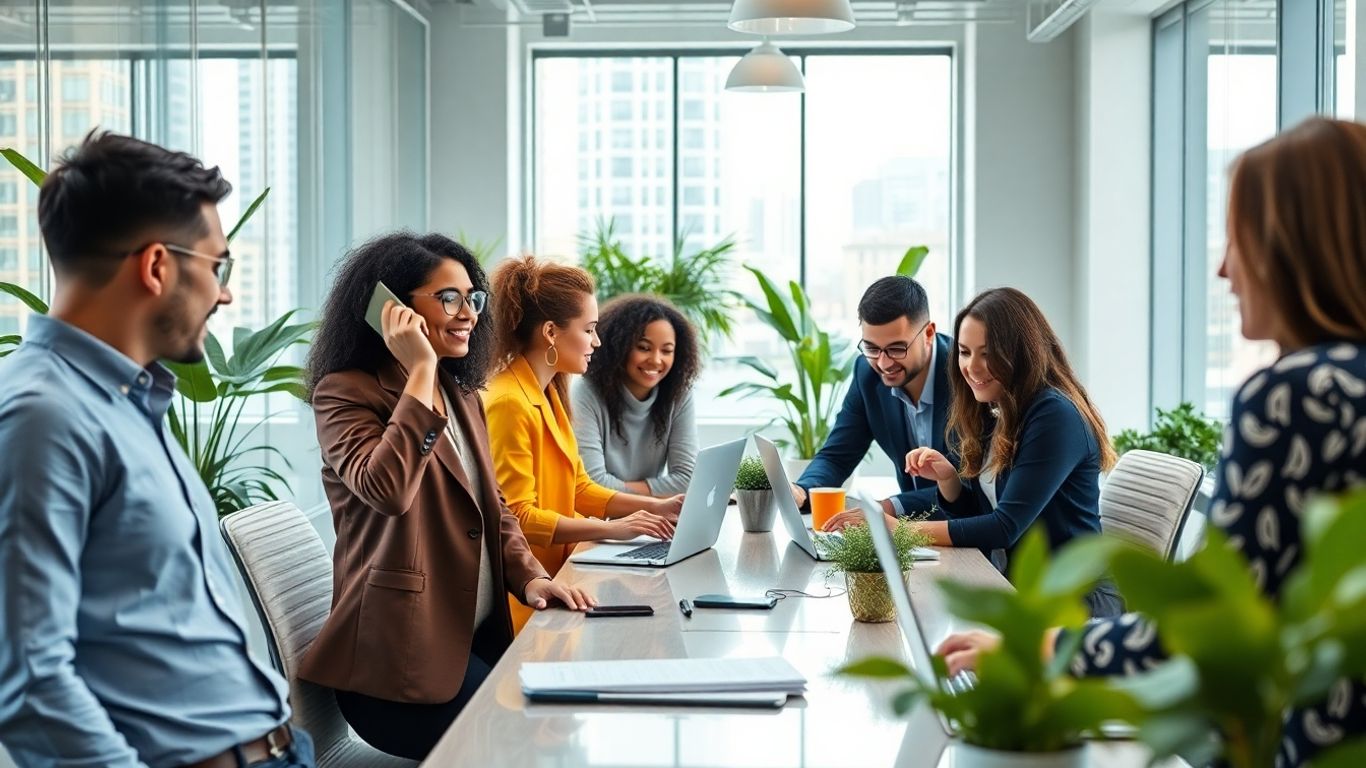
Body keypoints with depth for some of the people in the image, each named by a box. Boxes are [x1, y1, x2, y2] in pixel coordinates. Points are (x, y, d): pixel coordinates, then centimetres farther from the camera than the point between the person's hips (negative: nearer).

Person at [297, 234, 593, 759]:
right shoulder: (345, 393, -9)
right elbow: (388, 489, -28)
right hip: (402, 659, -8)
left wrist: (529, 577, 0)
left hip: (480, 638, 8)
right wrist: (420, 372, -21)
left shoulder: (462, 396, 16)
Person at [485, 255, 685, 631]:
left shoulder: (549, 395, 13)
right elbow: (517, 516, -20)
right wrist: (612, 528, -20)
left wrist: (655, 507, 5)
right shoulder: (509, 403, -17)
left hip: (553, 579, 9)